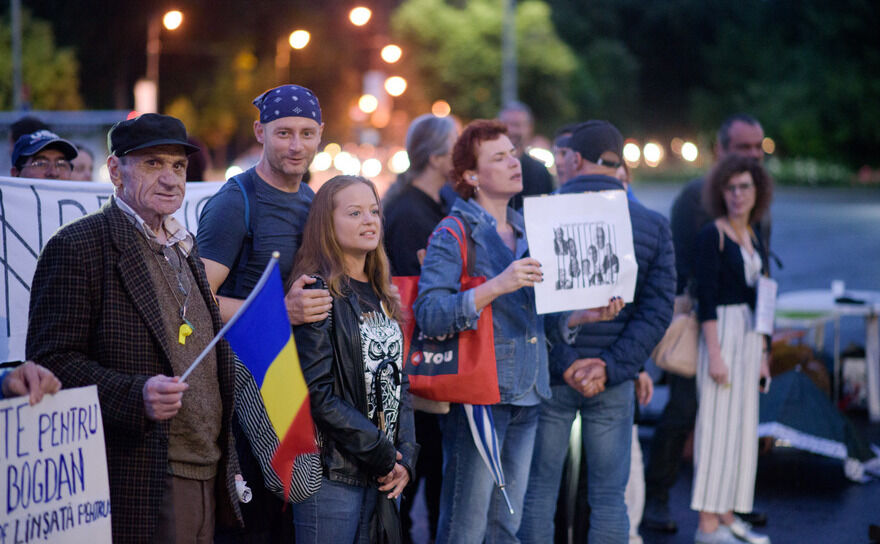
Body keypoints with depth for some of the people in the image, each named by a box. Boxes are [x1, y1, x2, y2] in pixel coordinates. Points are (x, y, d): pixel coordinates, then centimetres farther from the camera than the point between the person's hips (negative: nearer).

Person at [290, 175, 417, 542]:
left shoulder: (382, 296, 15)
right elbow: (317, 394, -15)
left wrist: (405, 457, 2)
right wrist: (382, 454, -12)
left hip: (382, 476, 7)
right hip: (332, 474, -7)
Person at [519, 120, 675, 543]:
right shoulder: (654, 226, 1)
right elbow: (657, 309, -6)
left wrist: (564, 363, -11)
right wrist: (611, 367, -11)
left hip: (549, 377, -1)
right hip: (614, 385, 2)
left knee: (538, 489, 7)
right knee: (608, 496, 8)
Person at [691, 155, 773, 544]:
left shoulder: (754, 238, 13)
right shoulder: (712, 236, -10)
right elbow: (706, 298, -15)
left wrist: (763, 352, 17)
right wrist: (714, 353, -20)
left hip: (749, 335, 8)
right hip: (722, 332, -8)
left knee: (743, 427, 9)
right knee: (717, 425, -8)